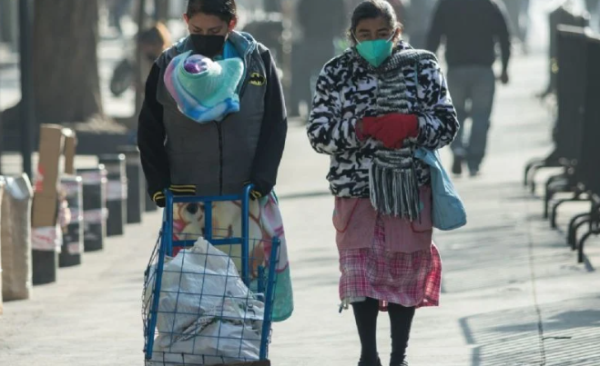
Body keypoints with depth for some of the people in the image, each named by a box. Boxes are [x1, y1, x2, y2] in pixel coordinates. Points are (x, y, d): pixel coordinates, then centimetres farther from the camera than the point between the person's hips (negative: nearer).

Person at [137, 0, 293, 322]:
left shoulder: (258, 60, 2)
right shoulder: (168, 67, 3)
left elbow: (276, 124, 3)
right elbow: (149, 132, 9)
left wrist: (261, 179, -7)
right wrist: (159, 184, -2)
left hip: (247, 198, 0)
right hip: (188, 200, 0)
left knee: (251, 275, -3)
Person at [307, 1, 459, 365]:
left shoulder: (422, 66, 2)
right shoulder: (336, 73, 2)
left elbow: (447, 124, 1)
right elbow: (319, 134, -2)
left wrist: (410, 125, -18)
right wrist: (361, 128, -19)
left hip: (411, 187, 0)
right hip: (356, 188, 0)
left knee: (406, 272, 7)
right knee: (360, 271, -6)